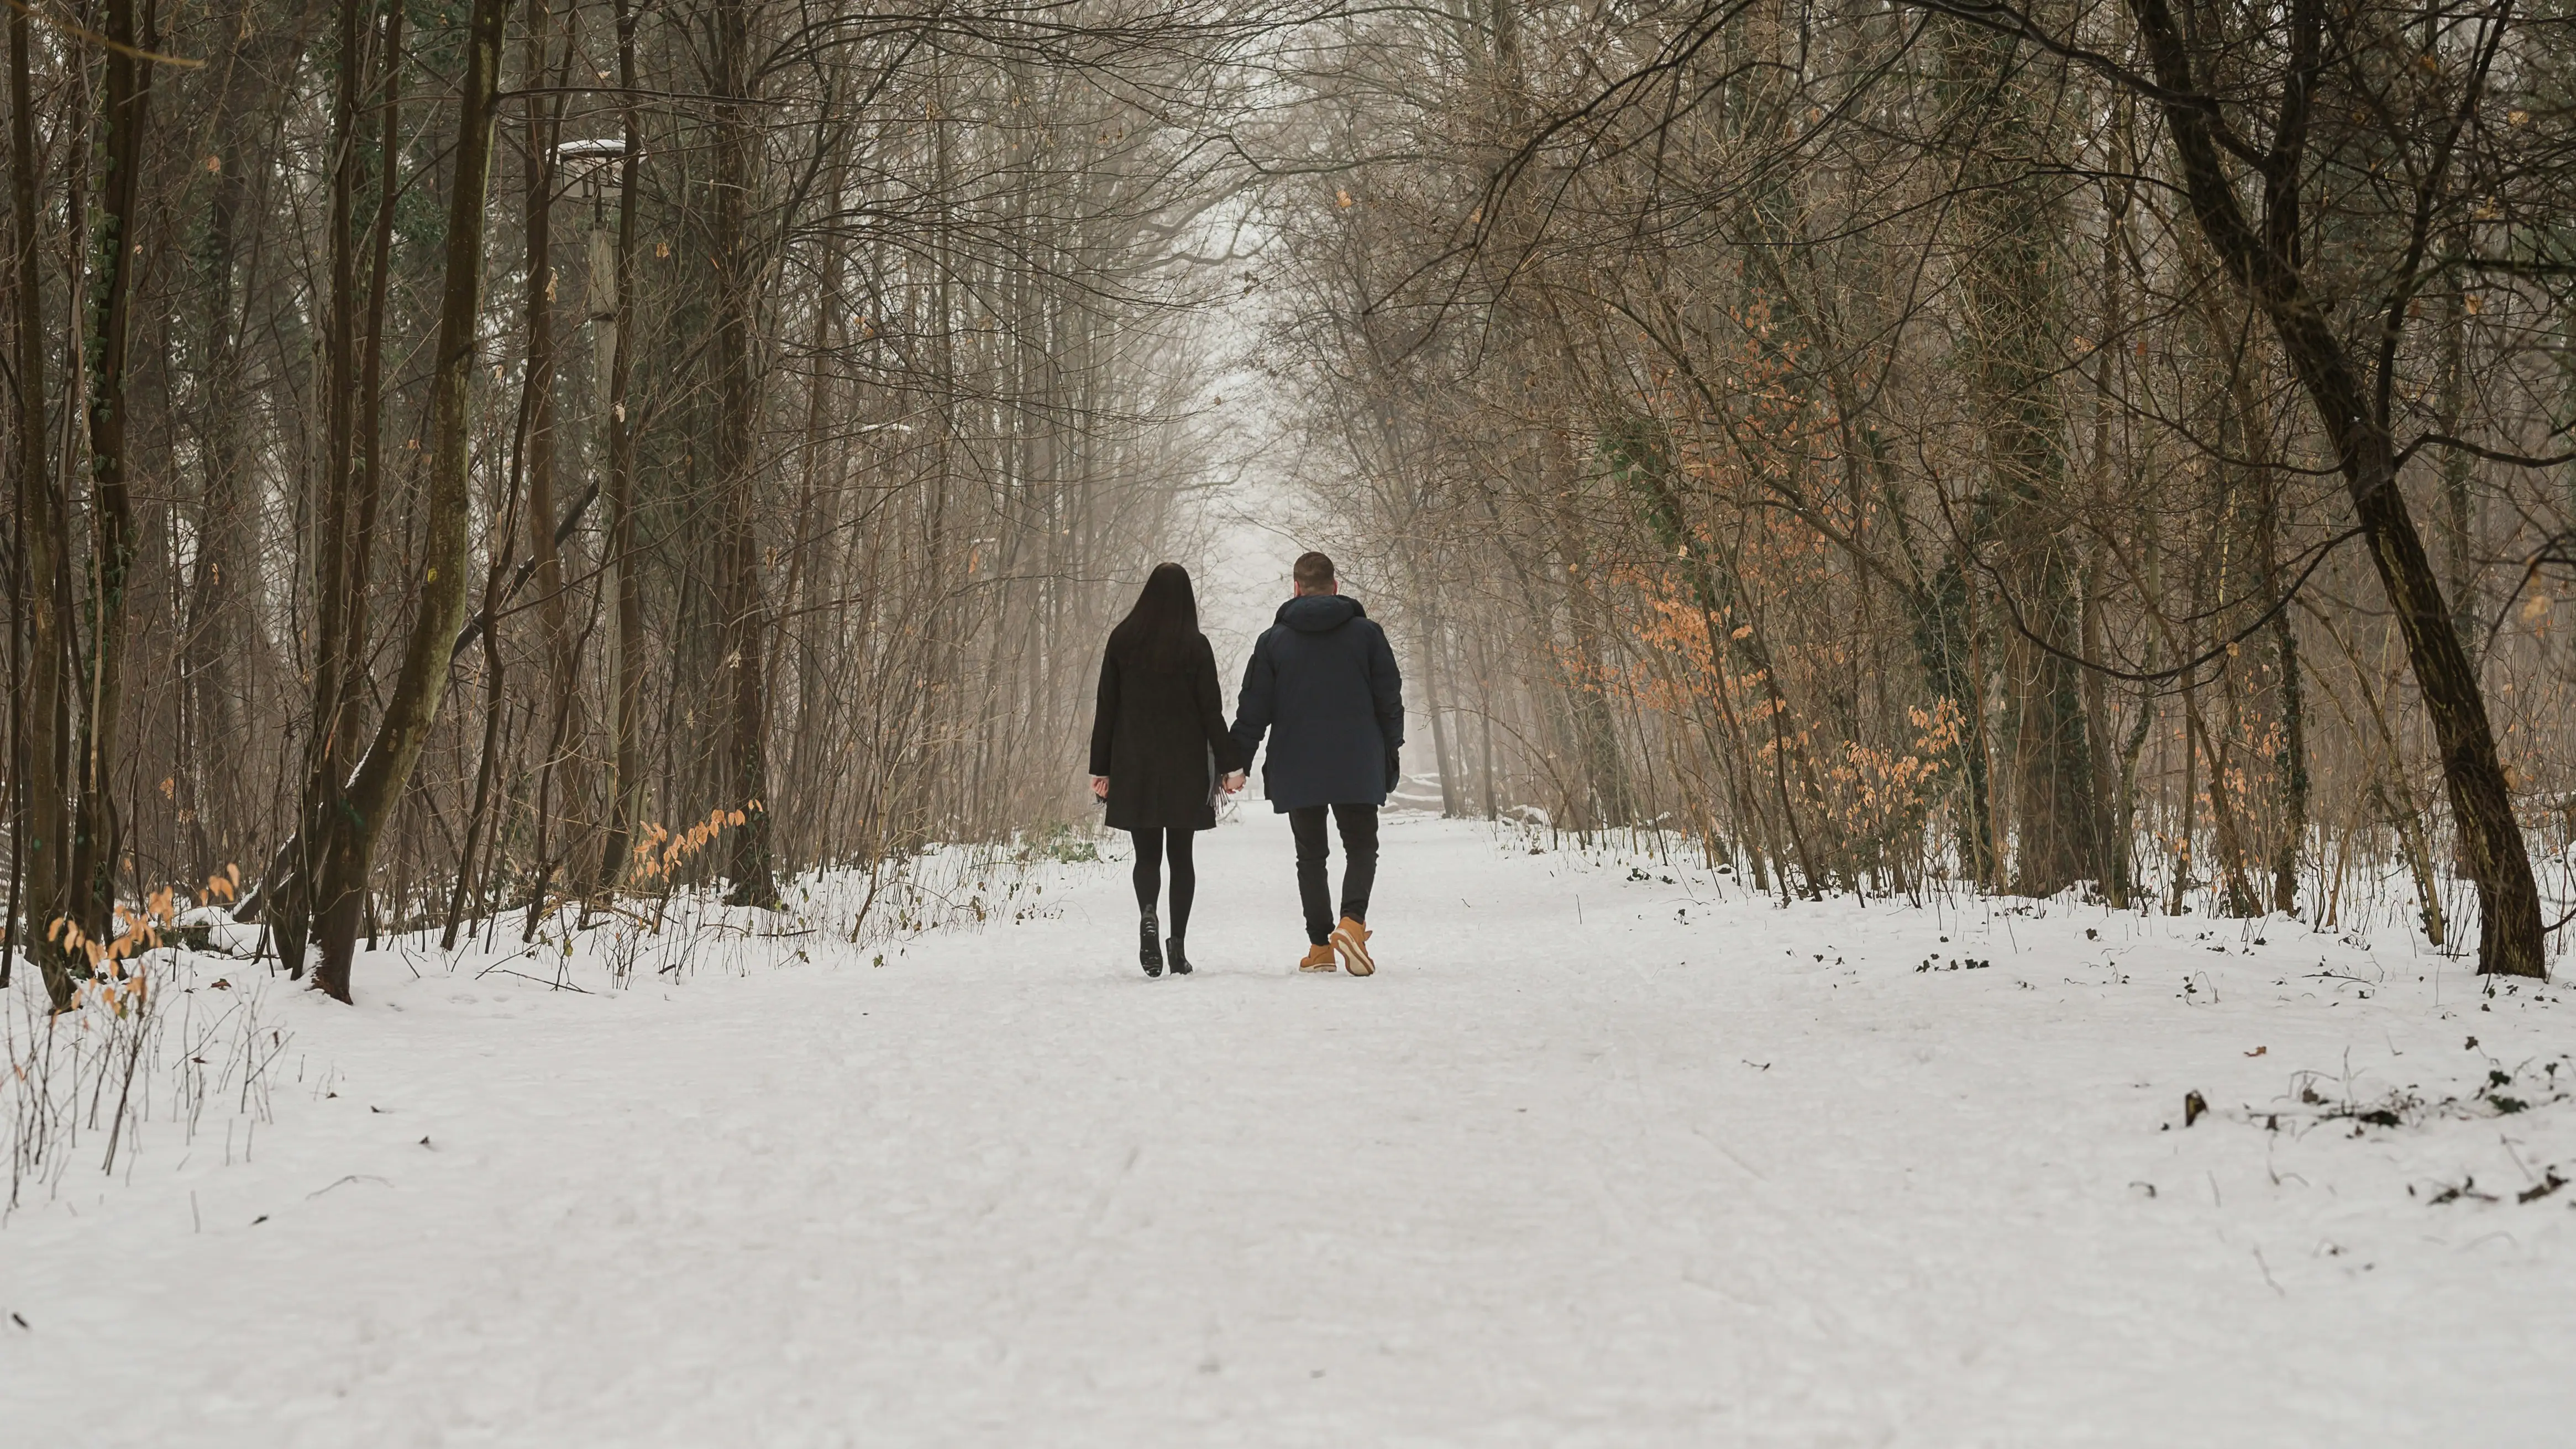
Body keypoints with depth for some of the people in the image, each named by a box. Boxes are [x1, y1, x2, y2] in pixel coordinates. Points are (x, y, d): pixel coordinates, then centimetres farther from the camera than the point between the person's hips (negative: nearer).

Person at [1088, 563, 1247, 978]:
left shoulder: (1122, 640, 0)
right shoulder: (1195, 646, -5)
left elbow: (1106, 709, 2)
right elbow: (1211, 711, -5)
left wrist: (1100, 769, 7)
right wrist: (1230, 765, 2)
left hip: (1134, 767, 1)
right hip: (1185, 768, -1)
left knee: (1147, 854, 6)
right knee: (1181, 854, 8)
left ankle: (1147, 914, -23)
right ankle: (1178, 945, 3)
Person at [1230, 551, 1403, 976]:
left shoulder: (1273, 640, 2)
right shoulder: (1367, 633, 1)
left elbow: (1253, 711, 2)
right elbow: (1390, 698, 4)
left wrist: (1237, 764, 9)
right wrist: (1392, 751, 16)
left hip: (1295, 772, 1)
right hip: (1357, 767, -1)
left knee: (1311, 854, 10)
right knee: (1361, 847, 7)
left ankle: (1319, 945, 5)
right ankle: (1352, 921, -19)